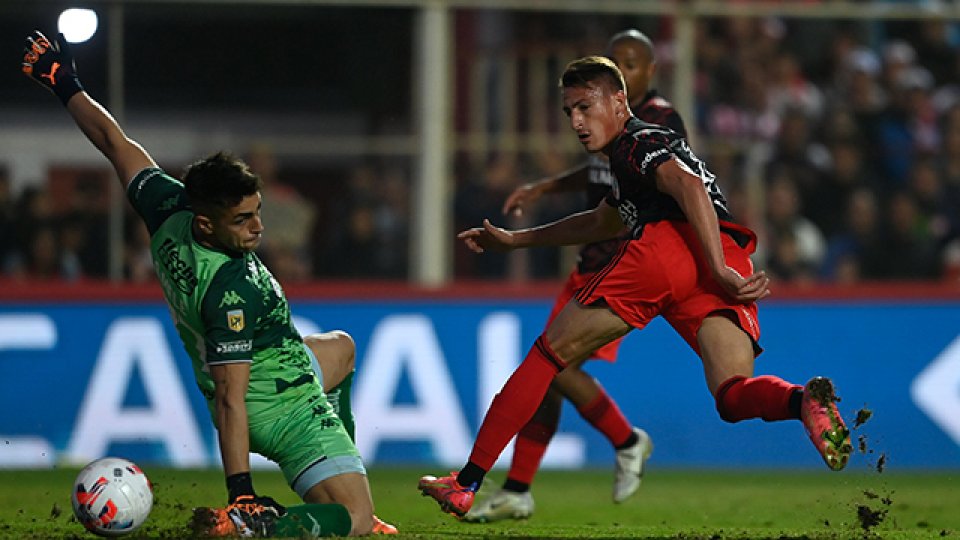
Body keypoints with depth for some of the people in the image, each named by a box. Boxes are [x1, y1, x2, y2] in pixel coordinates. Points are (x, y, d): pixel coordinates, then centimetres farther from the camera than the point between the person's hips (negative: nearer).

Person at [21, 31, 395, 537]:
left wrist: (68, 87, 16)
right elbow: (229, 399, -32)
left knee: (340, 346, 38)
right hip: (284, 409, -10)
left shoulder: (169, 212, -11)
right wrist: (240, 490, -31)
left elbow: (117, 144, 3)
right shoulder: (232, 291, -32)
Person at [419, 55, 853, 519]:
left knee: (550, 353, 4)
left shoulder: (638, 143, 14)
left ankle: (467, 482, 3)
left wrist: (720, 271, -18)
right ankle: (805, 401, -44)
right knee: (734, 396, -8)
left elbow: (688, 186, -7)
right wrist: (513, 240, 65)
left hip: (672, 243, -7)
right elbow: (599, 224, 59)